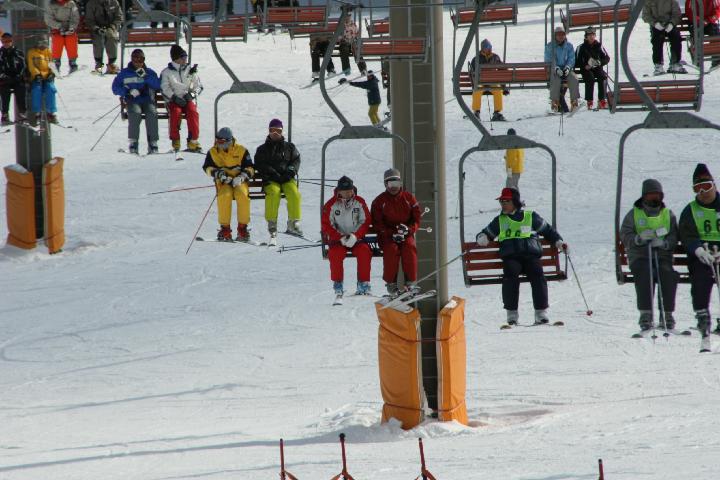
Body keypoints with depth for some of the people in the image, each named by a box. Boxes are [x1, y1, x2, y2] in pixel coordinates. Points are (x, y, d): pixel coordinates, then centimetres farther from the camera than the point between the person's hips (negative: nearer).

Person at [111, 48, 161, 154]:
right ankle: (133, 143, -31)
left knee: (152, 113, -32)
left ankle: (153, 144, -30)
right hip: (133, 101, -1)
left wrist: (145, 76, -11)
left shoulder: (149, 72, 14)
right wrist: (128, 91, -10)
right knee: (135, 112, -35)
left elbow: (158, 86, -1)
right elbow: (115, 88, 6)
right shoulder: (125, 73, 13)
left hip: (147, 101, 1)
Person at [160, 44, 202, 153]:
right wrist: (175, 98, -19)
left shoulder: (190, 70, 13)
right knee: (176, 112, -34)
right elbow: (165, 89, -3)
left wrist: (192, 94, -7)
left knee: (193, 111, -30)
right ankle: (175, 142, -27)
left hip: (188, 100, 2)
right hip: (173, 101, -2)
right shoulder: (166, 72, 7)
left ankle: (193, 141, -28)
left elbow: (198, 86, 13)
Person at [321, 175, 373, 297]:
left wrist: (355, 236, -18)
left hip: (356, 238, 1)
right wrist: (341, 238, -19)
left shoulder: (359, 202, -1)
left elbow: (365, 222, -2)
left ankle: (364, 285, -19)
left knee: (364, 251, -27)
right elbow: (327, 225, -7)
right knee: (335, 253, -31)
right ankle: (338, 285, -19)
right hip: (337, 237, -1)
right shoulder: (331, 205, -5)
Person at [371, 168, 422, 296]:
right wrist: (392, 233, -14)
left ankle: (410, 282, -20)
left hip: (406, 234, 1)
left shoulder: (409, 198, 9)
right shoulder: (379, 201, 5)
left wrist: (408, 229, -13)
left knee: (409, 248, -30)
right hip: (386, 235, -1)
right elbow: (377, 223, 0)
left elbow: (416, 219, 8)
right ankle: (391, 283, -20)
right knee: (392, 250, -32)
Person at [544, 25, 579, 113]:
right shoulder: (549, 46, 5)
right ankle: (554, 103, -34)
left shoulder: (569, 46, 11)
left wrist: (567, 67, -16)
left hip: (566, 70, 2)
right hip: (554, 70, -2)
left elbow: (571, 59, 6)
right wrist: (556, 68, -20)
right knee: (556, 80, -35)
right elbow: (548, 60, -3)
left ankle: (574, 101, -25)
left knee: (574, 79, -28)